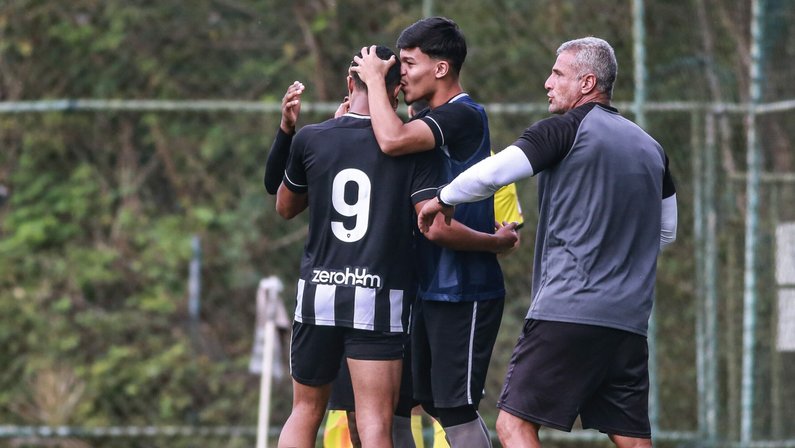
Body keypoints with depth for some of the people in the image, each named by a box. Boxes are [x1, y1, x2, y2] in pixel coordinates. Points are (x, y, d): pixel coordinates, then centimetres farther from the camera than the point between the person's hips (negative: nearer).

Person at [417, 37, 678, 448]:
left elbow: (490, 174, -12)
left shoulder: (566, 128, -4)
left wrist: (443, 200, 5)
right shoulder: (650, 148, 17)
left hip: (568, 311, -7)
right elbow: (666, 232, 26)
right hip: (630, 319, 7)